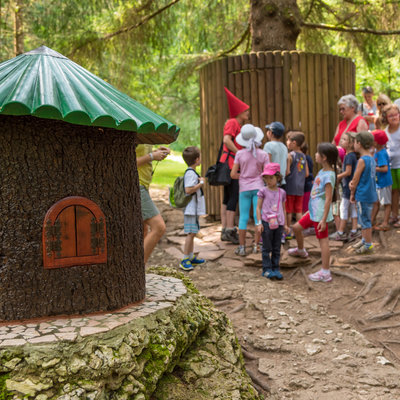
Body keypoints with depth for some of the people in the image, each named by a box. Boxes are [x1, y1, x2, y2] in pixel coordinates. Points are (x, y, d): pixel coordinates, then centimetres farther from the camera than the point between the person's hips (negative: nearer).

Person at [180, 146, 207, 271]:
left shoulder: (191, 172, 14)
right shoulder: (191, 174, -18)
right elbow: (188, 190, -26)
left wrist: (199, 181, 14)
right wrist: (201, 183, -18)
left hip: (194, 209, 11)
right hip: (191, 208, -11)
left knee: (192, 233, 16)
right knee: (191, 233, -9)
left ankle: (191, 257, 25)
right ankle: (185, 260, -5)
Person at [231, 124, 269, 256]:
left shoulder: (240, 154, -5)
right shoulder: (263, 155, -6)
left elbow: (233, 174, -6)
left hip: (244, 188, 0)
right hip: (258, 187, 0)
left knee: (243, 218, 5)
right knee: (258, 216, 6)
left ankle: (242, 247, 7)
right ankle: (255, 245, 9)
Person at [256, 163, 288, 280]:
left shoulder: (282, 192, 7)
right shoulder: (263, 191, -2)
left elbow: (283, 209, 15)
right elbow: (258, 207, -1)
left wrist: (285, 224, 14)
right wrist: (259, 222, -8)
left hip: (278, 223, 3)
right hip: (266, 223, -3)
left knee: (277, 248, 8)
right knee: (267, 248, 1)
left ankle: (275, 268, 15)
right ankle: (267, 269, 8)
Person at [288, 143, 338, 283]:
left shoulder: (328, 175, -20)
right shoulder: (322, 171, 9)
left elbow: (328, 199, -23)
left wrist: (324, 219, -24)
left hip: (320, 214, -9)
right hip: (313, 211, 9)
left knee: (323, 240, -3)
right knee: (297, 227, 20)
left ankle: (325, 272, 3)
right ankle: (300, 250, 46)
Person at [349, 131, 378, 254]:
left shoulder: (362, 160, -20)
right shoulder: (371, 158, 7)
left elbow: (355, 181, -14)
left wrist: (352, 194, -2)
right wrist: (353, 182, 2)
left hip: (363, 196, -9)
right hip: (370, 194, 9)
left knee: (365, 221, 1)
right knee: (364, 220, 20)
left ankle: (368, 245, 9)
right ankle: (364, 240, 32)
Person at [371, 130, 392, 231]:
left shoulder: (381, 153, -22)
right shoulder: (377, 152, 6)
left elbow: (385, 168, -28)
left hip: (384, 182, -9)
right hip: (378, 181, 9)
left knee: (386, 203, 3)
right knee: (376, 201, 16)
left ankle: (385, 224, 9)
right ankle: (372, 220, 26)